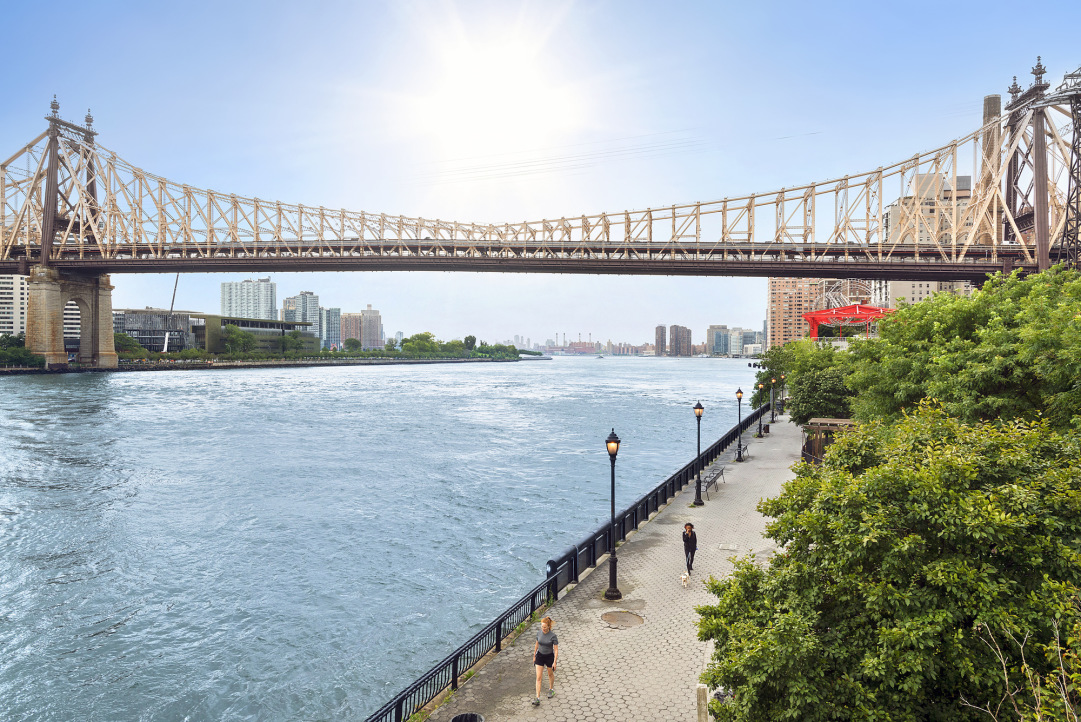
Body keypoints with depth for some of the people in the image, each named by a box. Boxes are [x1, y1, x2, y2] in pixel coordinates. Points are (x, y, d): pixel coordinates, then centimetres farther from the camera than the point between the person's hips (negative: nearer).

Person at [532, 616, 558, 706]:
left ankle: (551, 689, 47)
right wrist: (534, 656, 14)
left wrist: (554, 662, -18)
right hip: (540, 656, 2)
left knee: (550, 674, 21)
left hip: (549, 656, -2)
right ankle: (537, 698, -2)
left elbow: (556, 650, -16)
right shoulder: (539, 633, -9)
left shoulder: (553, 636, -21)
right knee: (538, 677, -4)